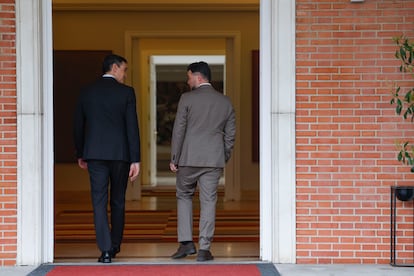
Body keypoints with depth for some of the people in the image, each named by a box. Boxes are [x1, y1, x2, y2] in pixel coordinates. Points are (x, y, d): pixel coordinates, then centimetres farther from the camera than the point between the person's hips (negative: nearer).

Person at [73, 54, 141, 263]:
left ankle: (106, 250, -8)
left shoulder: (86, 92, 6)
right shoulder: (126, 92, -3)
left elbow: (78, 126, 10)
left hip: (95, 154, 1)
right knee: (117, 201, 14)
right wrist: (135, 160, -6)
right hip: (120, 153, -1)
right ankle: (115, 245, 26)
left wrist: (80, 155, 21)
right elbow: (132, 127, -8)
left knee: (99, 201, 0)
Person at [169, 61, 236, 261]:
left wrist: (174, 159, 0)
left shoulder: (187, 98, -4)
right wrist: (223, 160, 17)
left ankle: (186, 243, 7)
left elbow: (179, 130, -6)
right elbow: (230, 135, 9)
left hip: (189, 158, -2)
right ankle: (204, 248, 2)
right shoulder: (225, 102, 8)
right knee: (208, 201, 4)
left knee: (184, 196, 14)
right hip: (214, 160, 2)